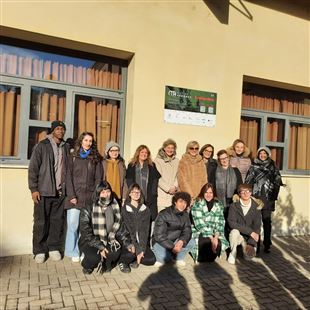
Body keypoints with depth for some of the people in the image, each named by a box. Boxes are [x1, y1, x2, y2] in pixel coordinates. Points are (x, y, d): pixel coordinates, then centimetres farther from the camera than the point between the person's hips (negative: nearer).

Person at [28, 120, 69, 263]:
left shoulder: (66, 148, 11)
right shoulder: (42, 146, 0)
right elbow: (33, 168, -4)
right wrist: (34, 189, -9)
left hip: (60, 192, 3)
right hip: (43, 192, -3)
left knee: (57, 222, 7)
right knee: (40, 222, 4)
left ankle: (54, 248, 19)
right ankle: (39, 251, 15)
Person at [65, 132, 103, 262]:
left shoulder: (96, 158, 12)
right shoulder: (73, 157, 8)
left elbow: (98, 178, 8)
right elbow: (69, 177, 2)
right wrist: (71, 195, -7)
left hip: (90, 197, 1)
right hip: (75, 196, -1)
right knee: (73, 224, -4)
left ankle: (81, 251, 12)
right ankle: (72, 252, 11)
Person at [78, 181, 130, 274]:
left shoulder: (115, 207, 2)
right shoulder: (88, 209, -12)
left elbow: (119, 228, 9)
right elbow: (86, 233, -17)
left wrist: (127, 243, -3)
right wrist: (100, 247, -26)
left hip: (108, 241, 3)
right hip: (89, 242, -3)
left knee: (116, 253, -27)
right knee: (94, 257, -32)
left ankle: (104, 263, 7)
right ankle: (87, 266, 4)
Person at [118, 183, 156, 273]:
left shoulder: (145, 210, 4)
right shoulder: (125, 209, -5)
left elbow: (145, 230, -4)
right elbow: (129, 230, -12)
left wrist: (142, 248, -16)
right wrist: (137, 249, -19)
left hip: (141, 242, 3)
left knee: (151, 260, -17)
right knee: (132, 253, -33)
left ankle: (134, 259, 7)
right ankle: (122, 261, -1)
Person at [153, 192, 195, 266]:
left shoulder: (185, 215, 0)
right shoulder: (163, 215, -18)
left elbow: (187, 231, -4)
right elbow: (159, 236, -20)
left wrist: (182, 241, -26)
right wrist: (172, 247, -27)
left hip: (175, 241, 5)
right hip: (161, 243, -5)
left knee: (191, 242, -17)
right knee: (164, 257, -32)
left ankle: (179, 258, 2)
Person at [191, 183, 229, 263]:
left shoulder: (218, 205, 7)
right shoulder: (197, 205, -3)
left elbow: (220, 223, 0)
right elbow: (199, 223, -12)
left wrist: (216, 237, -17)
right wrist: (211, 238, -20)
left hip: (215, 234, 3)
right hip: (200, 233, -3)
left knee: (218, 244, -27)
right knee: (205, 243, -33)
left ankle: (210, 259, 3)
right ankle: (202, 260, -3)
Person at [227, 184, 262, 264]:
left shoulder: (256, 207, -4)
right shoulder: (234, 206, -8)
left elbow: (257, 226, -8)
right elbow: (232, 223, -19)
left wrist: (251, 243, -20)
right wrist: (249, 231, -24)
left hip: (250, 237, 1)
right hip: (238, 235, -1)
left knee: (250, 255, -22)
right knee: (234, 231, -34)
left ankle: (245, 247, 14)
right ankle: (233, 253, -7)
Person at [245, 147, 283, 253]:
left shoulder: (273, 167, 9)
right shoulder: (253, 166, 8)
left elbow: (277, 182, 5)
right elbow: (247, 181, 5)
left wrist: (274, 195, -4)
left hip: (268, 199, 0)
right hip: (255, 197, 0)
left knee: (267, 221, 2)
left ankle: (267, 244, 11)